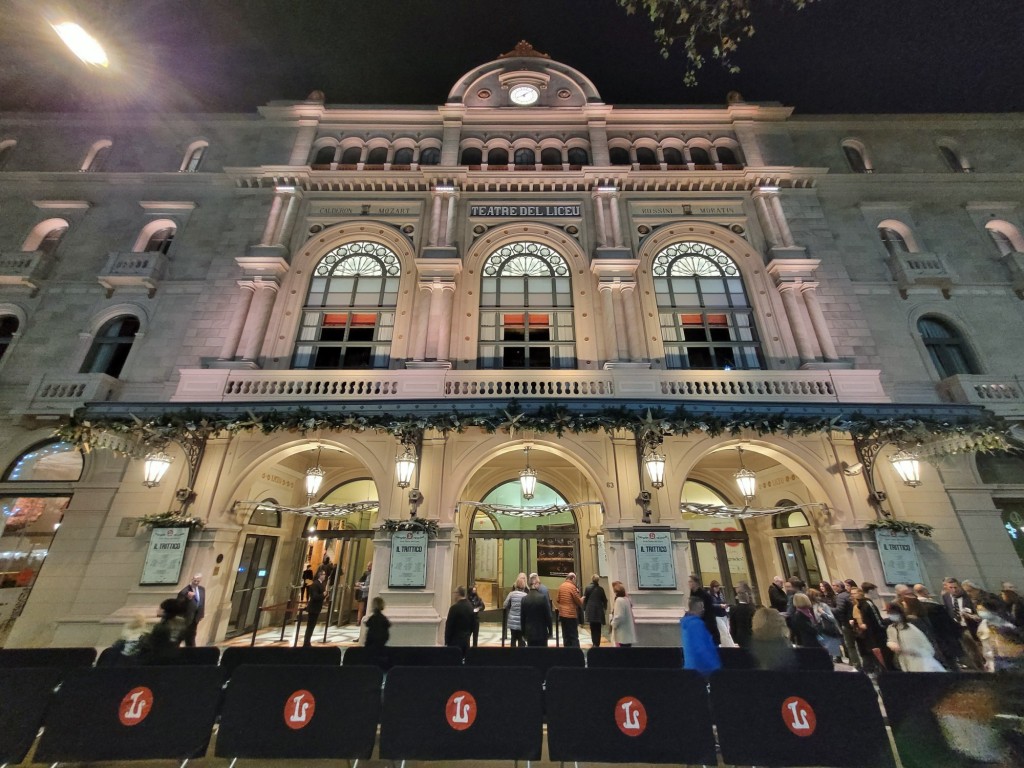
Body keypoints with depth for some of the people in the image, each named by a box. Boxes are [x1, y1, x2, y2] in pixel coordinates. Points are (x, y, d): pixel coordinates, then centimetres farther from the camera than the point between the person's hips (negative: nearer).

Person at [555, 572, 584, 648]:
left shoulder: (561, 586, 6)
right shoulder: (572, 587, -13)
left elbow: (557, 600, 10)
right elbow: (578, 601, -7)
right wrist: (582, 600, 12)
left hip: (562, 614, 6)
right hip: (571, 614, -6)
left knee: (566, 636, 12)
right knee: (574, 636, 0)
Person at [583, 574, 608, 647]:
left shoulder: (587, 588, -4)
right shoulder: (600, 589, -6)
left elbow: (585, 599, -2)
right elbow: (604, 599, 2)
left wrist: (584, 609, 6)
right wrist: (605, 607, 21)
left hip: (590, 610, 1)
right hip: (599, 611, -1)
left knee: (593, 628, 12)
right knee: (598, 628, 7)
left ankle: (594, 643, 10)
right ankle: (597, 644, 2)